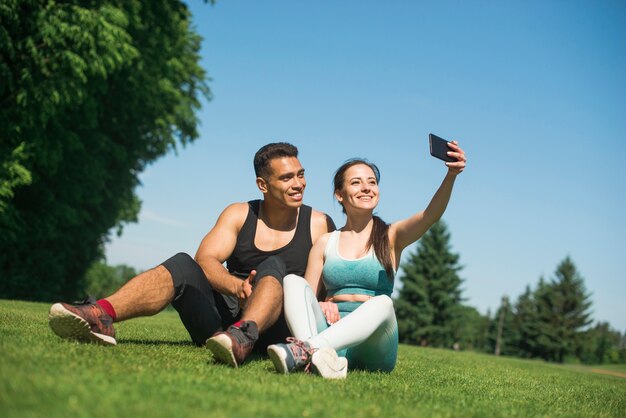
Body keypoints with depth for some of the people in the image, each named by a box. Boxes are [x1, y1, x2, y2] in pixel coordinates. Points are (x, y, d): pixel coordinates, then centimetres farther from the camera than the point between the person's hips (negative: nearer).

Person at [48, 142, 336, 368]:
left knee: (274, 266, -28)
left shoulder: (319, 225, 7)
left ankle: (243, 336, -57)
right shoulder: (239, 215, 10)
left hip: (274, 327, -2)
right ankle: (102, 316, -43)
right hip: (222, 321, 2)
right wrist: (237, 287, -27)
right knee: (183, 265, -20)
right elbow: (206, 259, -6)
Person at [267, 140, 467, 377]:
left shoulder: (391, 237, 11)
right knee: (293, 281, -19)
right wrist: (321, 306, -9)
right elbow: (304, 297, 14)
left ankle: (303, 350, -49)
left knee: (383, 303, -33)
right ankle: (318, 355, -47)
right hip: (329, 335, 2)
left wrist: (451, 175, -27)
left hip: (373, 345, -2)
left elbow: (430, 215, -9)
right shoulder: (325, 242, 16)